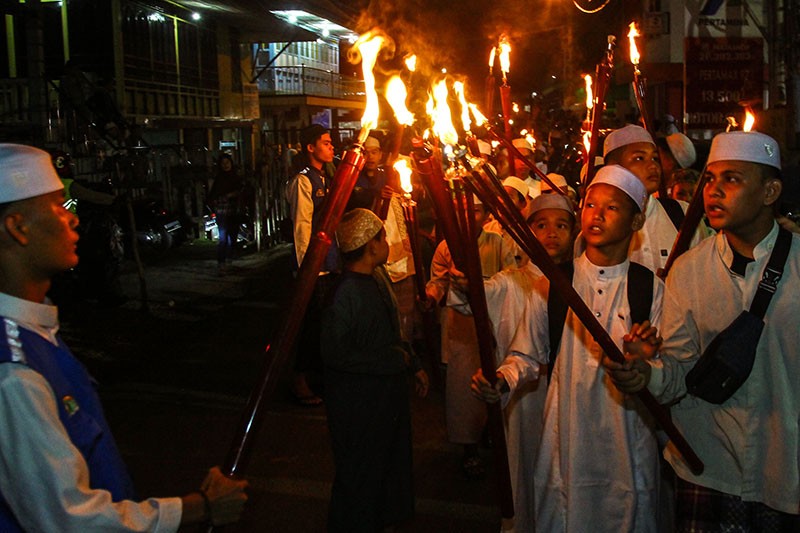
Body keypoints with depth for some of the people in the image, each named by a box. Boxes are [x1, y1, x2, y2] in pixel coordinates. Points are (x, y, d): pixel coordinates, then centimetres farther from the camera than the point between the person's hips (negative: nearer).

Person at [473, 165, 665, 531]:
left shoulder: (651, 288, -1)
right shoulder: (552, 285, 1)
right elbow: (527, 356, 7)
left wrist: (646, 361, -22)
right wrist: (501, 382, -12)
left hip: (627, 446, 0)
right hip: (565, 444, 1)